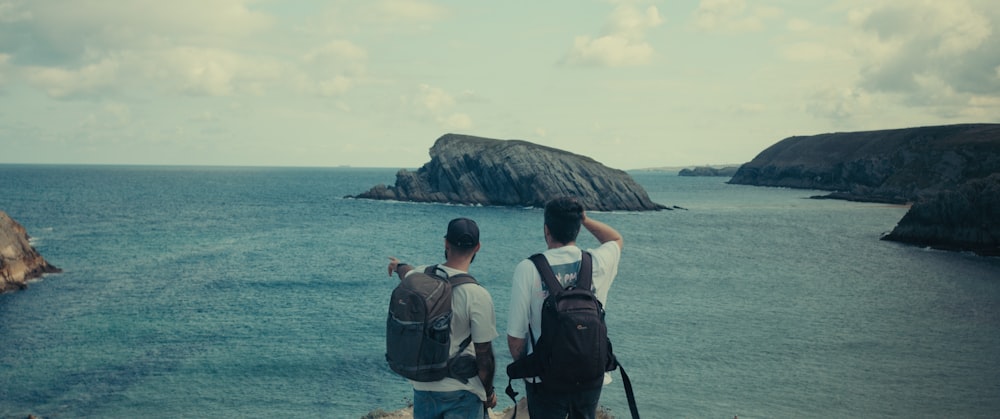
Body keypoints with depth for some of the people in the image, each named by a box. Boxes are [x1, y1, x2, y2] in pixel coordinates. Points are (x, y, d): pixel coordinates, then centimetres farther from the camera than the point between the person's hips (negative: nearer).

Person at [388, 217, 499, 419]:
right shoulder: (478, 295, -22)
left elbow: (407, 272, 22)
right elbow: (484, 355, -16)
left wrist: (399, 266, 47)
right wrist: (489, 391, 2)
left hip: (422, 387, 5)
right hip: (461, 392, -5)